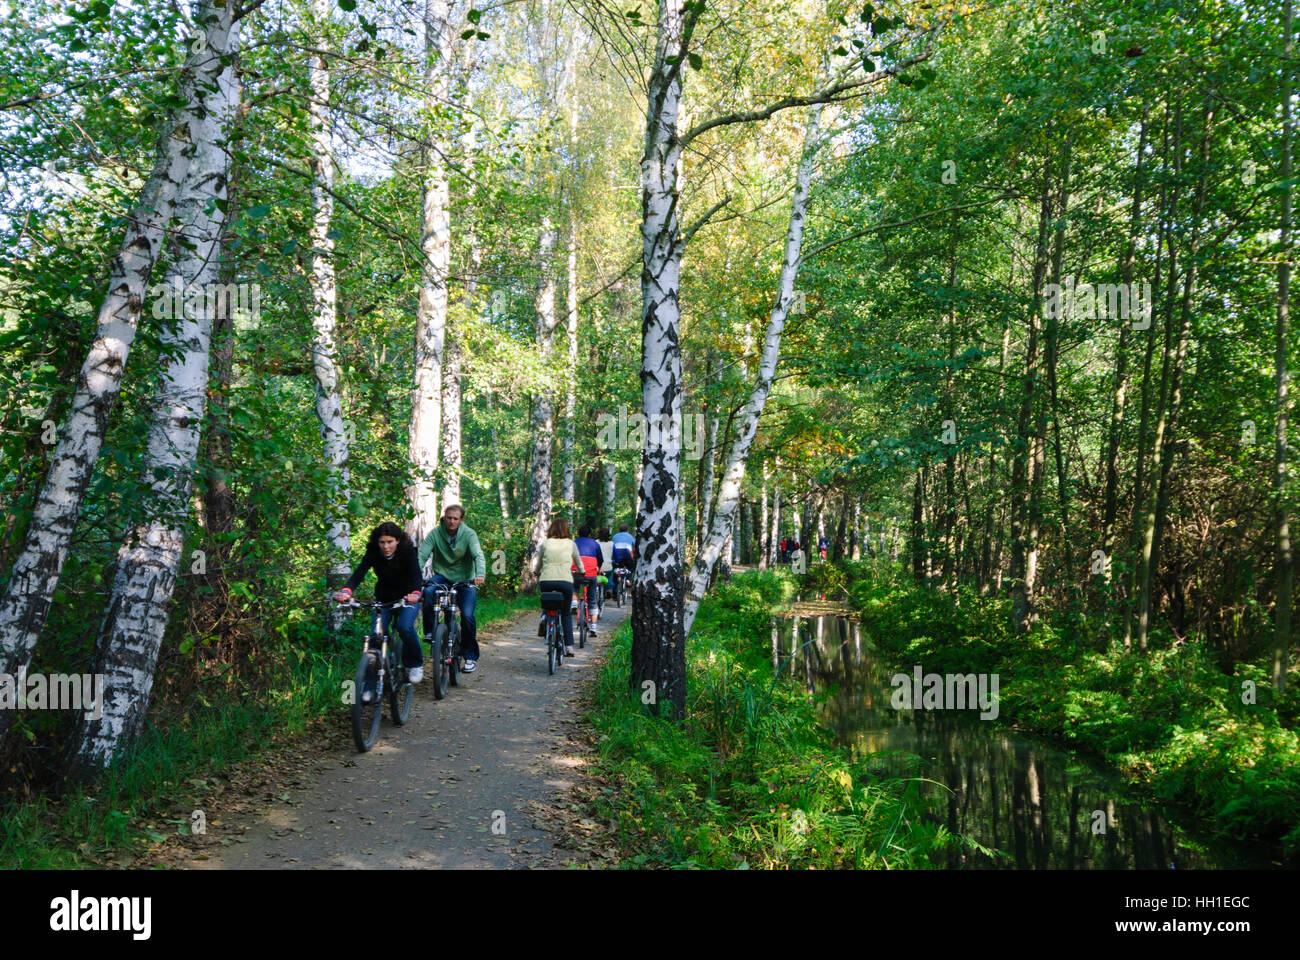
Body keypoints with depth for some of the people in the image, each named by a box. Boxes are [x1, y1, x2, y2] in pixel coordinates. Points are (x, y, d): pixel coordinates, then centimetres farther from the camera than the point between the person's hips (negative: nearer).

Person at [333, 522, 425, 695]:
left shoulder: (408, 552, -22)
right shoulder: (373, 553, -17)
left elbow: (415, 574, -36)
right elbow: (358, 573, -30)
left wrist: (415, 593, -57)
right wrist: (346, 591, -50)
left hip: (407, 597, -2)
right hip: (384, 599, 2)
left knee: (404, 627, -26)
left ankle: (416, 665, -1)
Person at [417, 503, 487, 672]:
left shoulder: (469, 534, -10)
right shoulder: (435, 533, -7)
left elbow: (478, 555, -24)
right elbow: (422, 555, -16)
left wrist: (480, 574, -44)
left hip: (465, 579, -1)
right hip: (442, 575, 1)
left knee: (467, 615, -16)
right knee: (428, 592, -32)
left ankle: (471, 656, 1)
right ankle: (430, 632, -13)